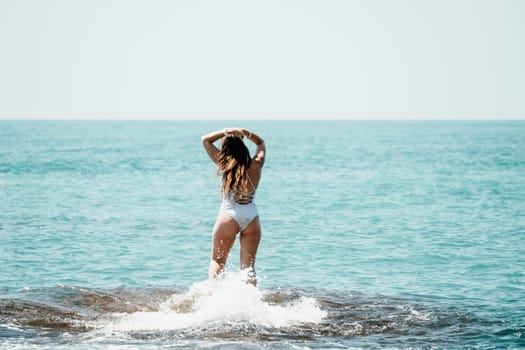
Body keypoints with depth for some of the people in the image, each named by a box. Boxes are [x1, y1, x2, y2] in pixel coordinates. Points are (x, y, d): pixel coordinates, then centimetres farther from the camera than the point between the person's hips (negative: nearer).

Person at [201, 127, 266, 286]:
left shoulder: (226, 166, -6)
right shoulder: (256, 165, 0)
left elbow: (205, 140, 4)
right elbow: (261, 143, 21)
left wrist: (227, 132, -1)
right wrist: (245, 133, 7)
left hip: (229, 216, -2)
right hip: (252, 218, 2)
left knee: (216, 261, 10)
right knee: (248, 266, 6)